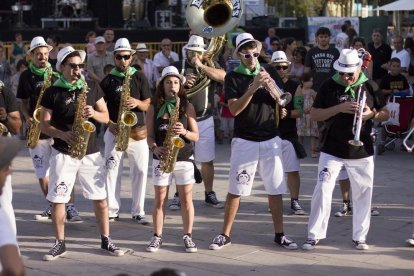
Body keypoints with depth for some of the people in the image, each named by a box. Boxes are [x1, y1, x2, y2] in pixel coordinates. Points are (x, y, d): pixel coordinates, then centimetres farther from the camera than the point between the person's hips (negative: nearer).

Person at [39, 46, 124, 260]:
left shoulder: (92, 89, 6)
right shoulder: (52, 93, -1)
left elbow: (106, 117, 9)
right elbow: (44, 125, -2)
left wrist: (93, 113, -12)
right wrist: (62, 134, -19)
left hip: (90, 152, 2)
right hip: (63, 153, -2)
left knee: (100, 198, 3)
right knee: (57, 199, -2)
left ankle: (105, 240, 15)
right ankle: (60, 243, 11)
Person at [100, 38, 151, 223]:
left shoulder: (139, 78, 6)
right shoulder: (107, 80, 4)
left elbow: (148, 105, 5)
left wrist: (137, 102, -16)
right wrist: (110, 123, -11)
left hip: (137, 131, 1)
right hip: (114, 132, -1)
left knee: (140, 171, -1)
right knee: (111, 171, -2)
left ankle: (138, 211, 8)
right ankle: (112, 211, 6)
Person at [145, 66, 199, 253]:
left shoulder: (186, 106, 1)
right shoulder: (154, 107, 3)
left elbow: (196, 136, 1)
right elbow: (150, 136, 3)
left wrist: (184, 132, -19)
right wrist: (155, 148, -17)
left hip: (184, 159, 0)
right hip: (161, 159, 0)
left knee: (186, 199, 2)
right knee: (160, 200, 4)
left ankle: (188, 236, 13)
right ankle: (157, 237, 14)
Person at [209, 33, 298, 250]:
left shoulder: (266, 73, 9)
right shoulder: (233, 77, -1)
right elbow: (234, 109, -13)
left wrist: (271, 86, -13)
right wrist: (253, 88, -23)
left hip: (271, 140, 3)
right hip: (244, 141, -3)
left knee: (276, 190, 5)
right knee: (235, 190, -1)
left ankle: (279, 234, 15)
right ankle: (225, 235, 10)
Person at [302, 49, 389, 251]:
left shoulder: (369, 86, 3)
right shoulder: (329, 86, -2)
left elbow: (385, 114, 10)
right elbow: (314, 115, -6)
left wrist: (372, 114, -13)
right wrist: (339, 108, -19)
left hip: (362, 151, 2)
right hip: (332, 151, -2)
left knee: (363, 194, 7)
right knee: (323, 190, -4)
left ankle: (360, 237, 20)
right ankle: (314, 235, 5)